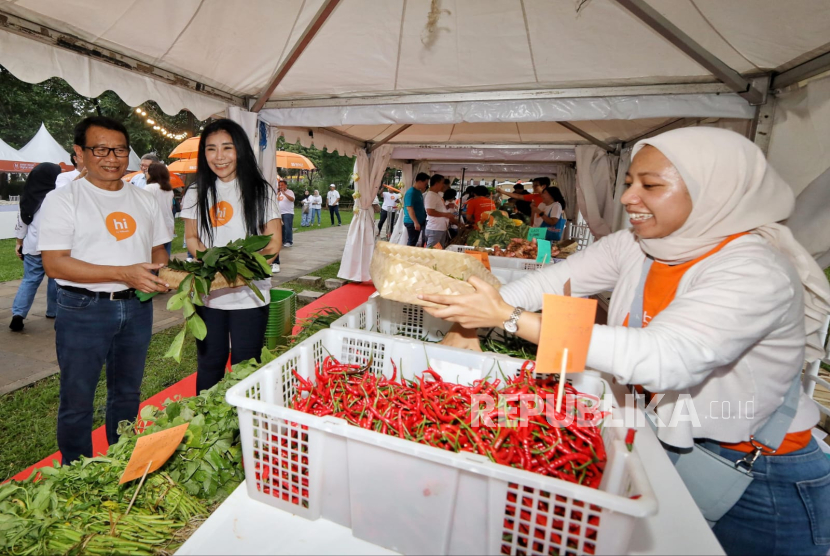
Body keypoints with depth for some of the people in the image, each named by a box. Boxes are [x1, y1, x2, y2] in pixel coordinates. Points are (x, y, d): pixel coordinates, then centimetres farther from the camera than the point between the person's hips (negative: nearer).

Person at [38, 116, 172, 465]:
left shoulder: (144, 201, 9)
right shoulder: (63, 200, -5)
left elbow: (158, 250, 15)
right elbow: (54, 264, -13)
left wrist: (163, 273, -7)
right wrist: (124, 273, -24)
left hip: (137, 308, 5)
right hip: (83, 311, -4)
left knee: (127, 394, 18)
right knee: (77, 401, 8)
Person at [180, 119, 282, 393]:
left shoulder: (261, 191, 0)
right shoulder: (197, 194, 8)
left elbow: (274, 242, -3)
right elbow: (191, 238, 11)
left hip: (250, 296, -2)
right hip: (207, 296, 3)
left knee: (245, 367, 6)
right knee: (209, 364, 13)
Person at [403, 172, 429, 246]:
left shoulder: (419, 192, 13)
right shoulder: (411, 192, -16)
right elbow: (410, 209, -22)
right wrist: (416, 222, -26)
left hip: (419, 221, 9)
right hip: (412, 222, -9)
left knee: (414, 241, 13)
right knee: (412, 242, -3)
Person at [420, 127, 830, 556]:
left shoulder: (756, 272, -27)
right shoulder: (636, 246, -8)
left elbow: (661, 361, -41)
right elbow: (551, 281, -9)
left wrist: (510, 318, -43)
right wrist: (469, 322, -21)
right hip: (657, 445, 5)